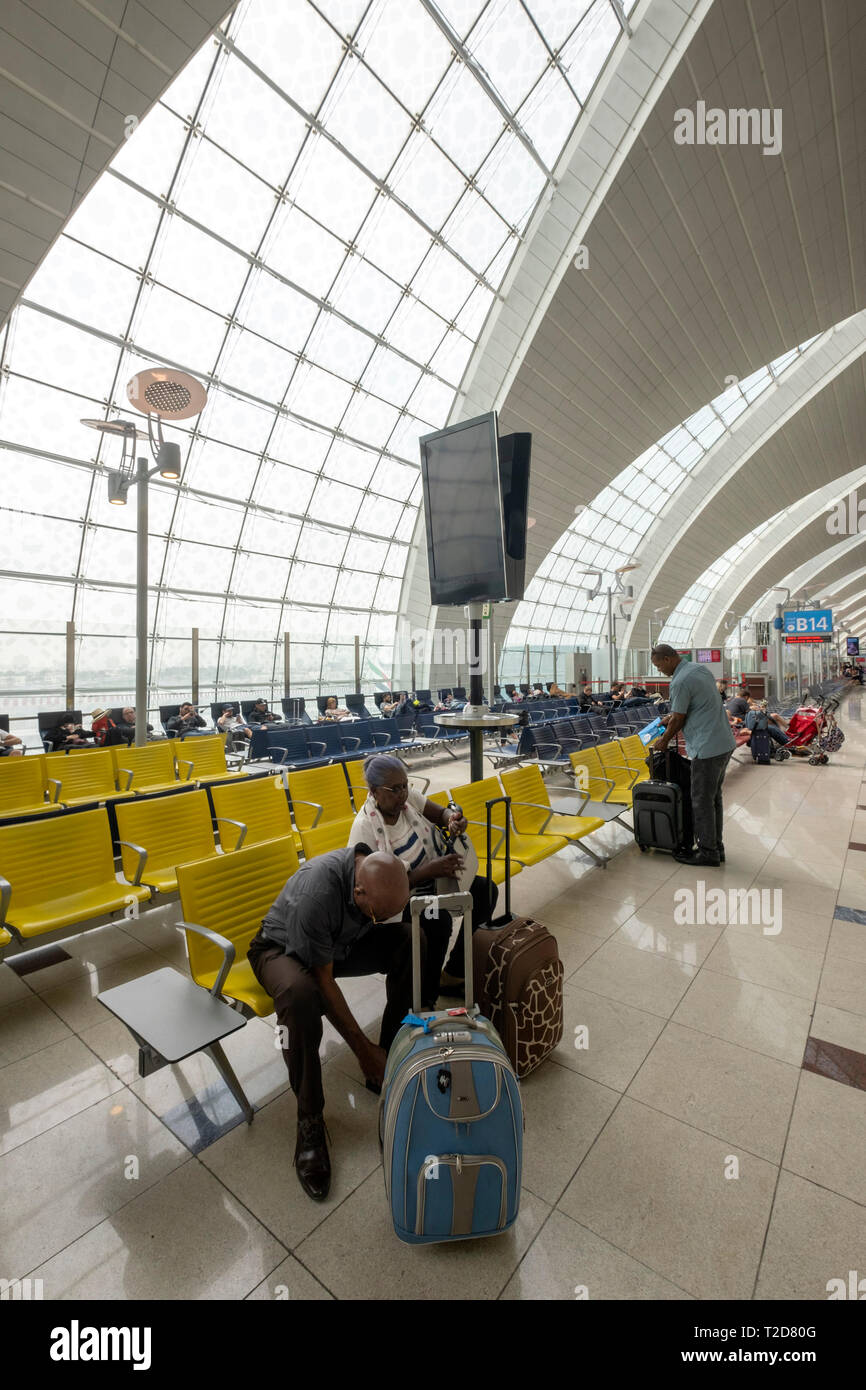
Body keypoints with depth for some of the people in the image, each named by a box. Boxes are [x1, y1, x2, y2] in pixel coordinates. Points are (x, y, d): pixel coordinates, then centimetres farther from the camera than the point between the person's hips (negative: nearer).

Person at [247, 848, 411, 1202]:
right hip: (283, 948, -5)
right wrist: (364, 1050, -19)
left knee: (411, 941, -18)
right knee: (300, 993, -40)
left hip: (342, 941, 6)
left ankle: (388, 1065, -3)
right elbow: (323, 983, -28)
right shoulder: (315, 896, -40)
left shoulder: (382, 872, -22)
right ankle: (309, 1121, -17)